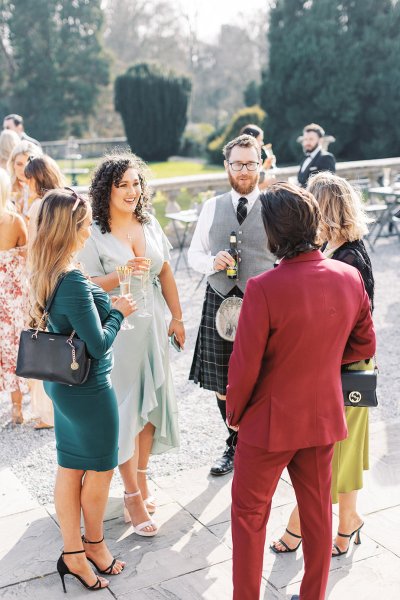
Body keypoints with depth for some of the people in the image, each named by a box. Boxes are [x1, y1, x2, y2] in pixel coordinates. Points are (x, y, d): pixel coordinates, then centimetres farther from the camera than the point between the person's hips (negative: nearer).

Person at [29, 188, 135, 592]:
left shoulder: (43, 272, 1)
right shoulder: (73, 279, -27)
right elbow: (98, 344, -24)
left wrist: (106, 304, 7)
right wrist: (118, 312, -8)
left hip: (61, 382, 9)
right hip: (88, 387, -8)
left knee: (70, 468, 16)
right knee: (100, 468, 13)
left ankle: (73, 554, 29)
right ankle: (94, 543, 34)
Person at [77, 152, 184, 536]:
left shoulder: (150, 224, 6)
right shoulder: (93, 234, -10)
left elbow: (165, 274, 12)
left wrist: (176, 318, 12)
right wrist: (122, 274, -25)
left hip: (153, 325, 5)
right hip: (117, 329, -5)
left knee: (151, 402, 12)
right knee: (126, 408, 0)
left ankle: (141, 477, 30)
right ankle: (133, 497, 11)